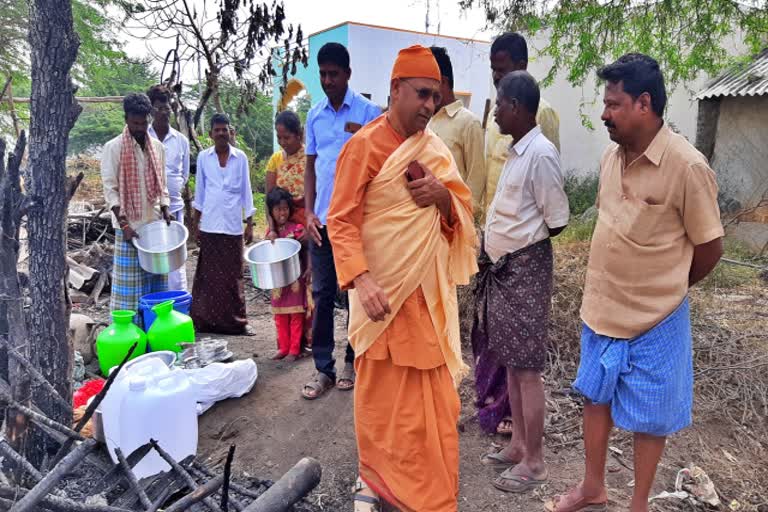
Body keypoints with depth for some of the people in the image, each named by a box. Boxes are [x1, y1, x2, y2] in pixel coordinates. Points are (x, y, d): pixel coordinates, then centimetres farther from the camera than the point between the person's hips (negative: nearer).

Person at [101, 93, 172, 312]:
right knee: (129, 281, -2)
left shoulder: (157, 147, 10)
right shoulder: (113, 148, -5)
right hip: (130, 225, -4)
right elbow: (110, 189, -9)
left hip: (155, 223, 5)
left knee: (155, 280, 7)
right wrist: (124, 224, -17)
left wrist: (165, 211, 0)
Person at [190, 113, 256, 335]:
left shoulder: (240, 157, 3)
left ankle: (237, 320, 11)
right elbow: (199, 190, 11)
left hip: (233, 226, 0)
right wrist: (196, 223, 8)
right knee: (210, 274, 4)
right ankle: (208, 320, 13)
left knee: (233, 274, 4)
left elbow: (246, 191, 6)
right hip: (209, 226, 1)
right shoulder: (203, 157, 5)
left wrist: (249, 224, 2)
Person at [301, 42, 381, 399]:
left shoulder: (369, 112, -2)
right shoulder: (314, 115, 10)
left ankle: (353, 362, 23)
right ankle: (323, 369, 16)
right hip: (322, 221, 4)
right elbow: (310, 168, 13)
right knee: (322, 295, 6)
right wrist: (309, 213, 1)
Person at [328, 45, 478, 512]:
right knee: (383, 399, 6)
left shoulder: (435, 147, 9)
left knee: (434, 399, 13)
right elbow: (342, 222, -14)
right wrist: (361, 280, -27)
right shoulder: (365, 145, -10)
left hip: (430, 291, 6)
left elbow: (464, 208, 12)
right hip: (385, 293, -6)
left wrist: (444, 196, -10)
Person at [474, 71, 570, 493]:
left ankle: (534, 461, 16)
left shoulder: (540, 153, -17)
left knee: (527, 369, 1)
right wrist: (494, 247, 5)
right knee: (511, 363, 16)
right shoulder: (518, 151, 11)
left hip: (525, 270, -9)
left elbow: (556, 222, -16)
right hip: (503, 268, 9)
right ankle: (518, 444, 31)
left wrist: (523, 245, -3)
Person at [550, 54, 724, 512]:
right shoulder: (611, 156, 0)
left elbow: (710, 247, -10)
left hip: (653, 319, -6)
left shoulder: (687, 166, -19)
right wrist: (610, 288, 11)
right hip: (601, 308, 6)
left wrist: (667, 288, 4)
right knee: (596, 397, 19)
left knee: (649, 416, 13)